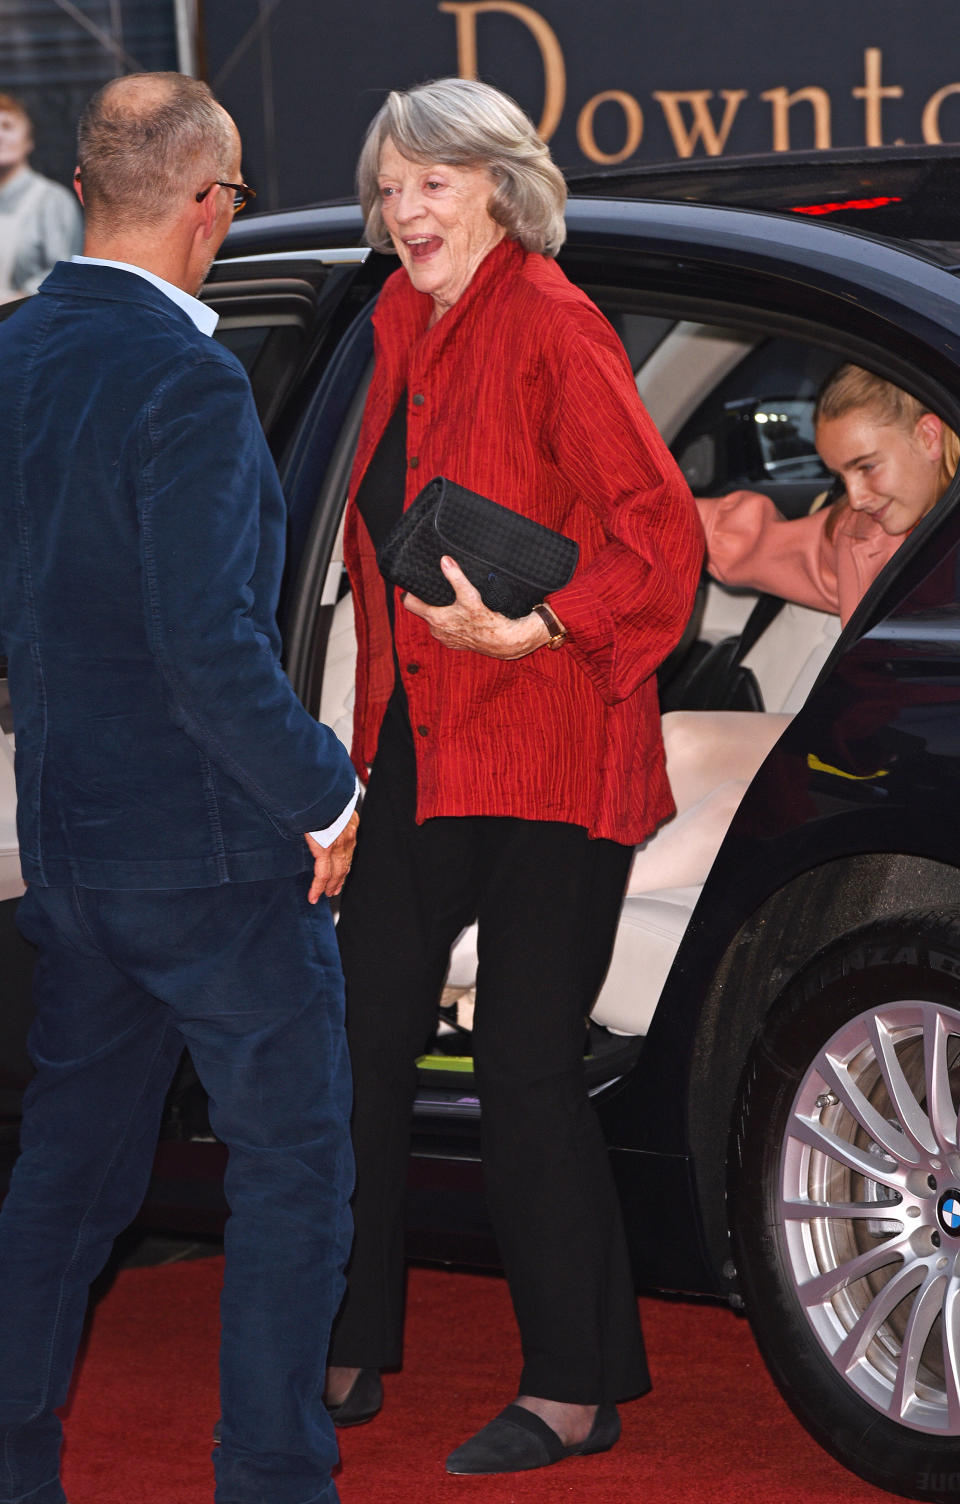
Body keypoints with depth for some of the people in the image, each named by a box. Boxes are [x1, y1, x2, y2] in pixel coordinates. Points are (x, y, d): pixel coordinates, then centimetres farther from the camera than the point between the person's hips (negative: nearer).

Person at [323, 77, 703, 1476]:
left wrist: (529, 630, -24)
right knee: (364, 1040, 10)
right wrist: (383, 702, 15)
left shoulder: (548, 324, -12)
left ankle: (577, 1387, 8)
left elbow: (660, 530, -17)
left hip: (546, 753, -8)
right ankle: (349, 1358, 21)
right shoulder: (406, 323, 13)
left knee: (527, 1068, -3)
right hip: (419, 748, 8)